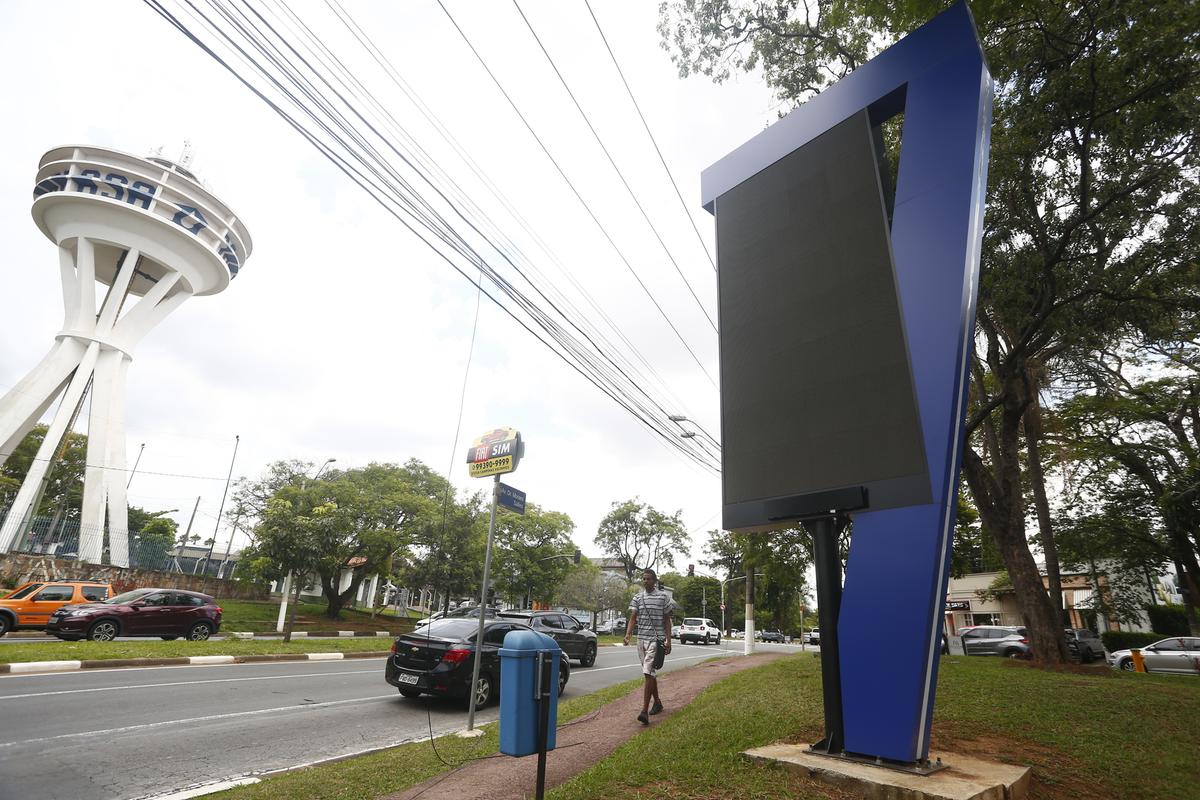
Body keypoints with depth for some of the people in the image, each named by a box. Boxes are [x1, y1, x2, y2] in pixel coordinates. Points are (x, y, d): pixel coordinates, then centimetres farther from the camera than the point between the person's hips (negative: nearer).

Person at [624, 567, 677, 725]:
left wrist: (668, 640, -4)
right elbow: (633, 618, 1)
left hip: (656, 639, -5)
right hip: (641, 639, 5)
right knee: (650, 673, 16)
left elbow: (667, 620, 2)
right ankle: (657, 702, 34)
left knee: (648, 673, -13)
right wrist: (627, 634, -15)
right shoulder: (637, 597, 7)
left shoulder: (663, 597, -2)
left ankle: (645, 711, -14)